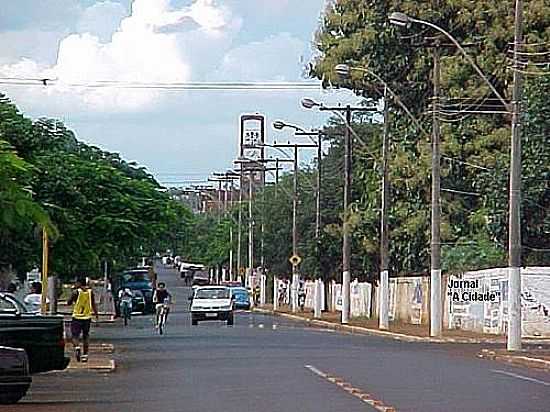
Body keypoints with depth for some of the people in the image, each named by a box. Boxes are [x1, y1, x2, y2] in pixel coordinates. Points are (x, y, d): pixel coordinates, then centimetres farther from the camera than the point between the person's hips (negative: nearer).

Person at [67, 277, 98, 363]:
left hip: (77, 317, -3)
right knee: (86, 336, 15)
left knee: (74, 335, 1)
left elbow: (69, 303, -1)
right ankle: (85, 355, 15)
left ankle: (77, 347, -28)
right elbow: (94, 305, 0)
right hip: (87, 317, 3)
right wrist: (96, 314, 7)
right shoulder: (90, 292, 1)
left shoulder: (76, 292, -8)